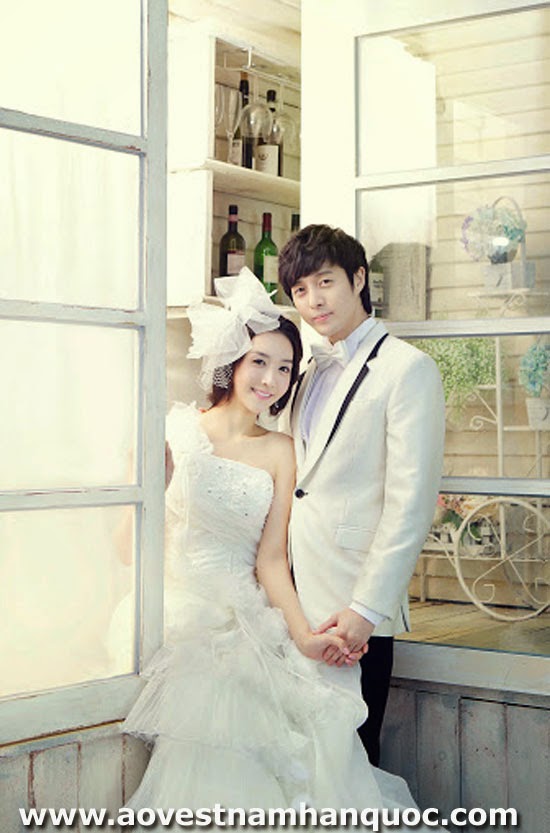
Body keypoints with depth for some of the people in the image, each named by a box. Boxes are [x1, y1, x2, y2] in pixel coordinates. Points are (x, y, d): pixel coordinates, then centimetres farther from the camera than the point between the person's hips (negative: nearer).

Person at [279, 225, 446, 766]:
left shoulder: (407, 368, -6)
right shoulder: (312, 371, 18)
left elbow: (410, 503, -13)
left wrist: (366, 609, -17)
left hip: (353, 605, -6)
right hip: (298, 599, 6)